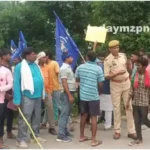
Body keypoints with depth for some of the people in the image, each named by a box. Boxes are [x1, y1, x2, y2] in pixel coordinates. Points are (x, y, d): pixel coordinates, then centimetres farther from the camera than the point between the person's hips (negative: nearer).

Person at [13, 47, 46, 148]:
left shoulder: (36, 65, 11)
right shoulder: (20, 67, -9)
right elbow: (16, 84, -12)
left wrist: (43, 94, 12)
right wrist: (17, 100, -16)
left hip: (38, 96, 7)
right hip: (27, 97, -7)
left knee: (37, 117, 16)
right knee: (24, 119, -2)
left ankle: (36, 136, 30)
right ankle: (21, 140, 8)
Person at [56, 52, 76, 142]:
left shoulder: (68, 67, 15)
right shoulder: (64, 68, -15)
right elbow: (64, 83, -21)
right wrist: (69, 95, -24)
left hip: (70, 92, 10)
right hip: (67, 93, -10)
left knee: (67, 113, 16)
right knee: (65, 114, -8)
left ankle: (65, 131, 26)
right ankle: (61, 135, -4)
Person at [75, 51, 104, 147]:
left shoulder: (80, 67, 1)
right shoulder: (98, 68, -9)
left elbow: (77, 79, 14)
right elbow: (100, 84, -7)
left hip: (83, 95, 4)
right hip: (94, 96, -4)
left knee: (84, 115, 17)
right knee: (94, 117, 1)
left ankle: (82, 136, 27)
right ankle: (94, 140, 4)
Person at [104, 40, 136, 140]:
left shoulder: (123, 56, 1)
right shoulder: (107, 60, -11)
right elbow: (106, 76, -15)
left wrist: (130, 80, 11)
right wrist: (117, 73, -26)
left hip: (126, 84, 3)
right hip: (115, 85, -3)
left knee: (129, 107, 5)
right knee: (116, 108, 5)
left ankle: (131, 131, 13)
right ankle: (117, 131, 16)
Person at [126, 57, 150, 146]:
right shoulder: (135, 75, 2)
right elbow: (132, 89, 6)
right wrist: (128, 101, 5)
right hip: (135, 102, 4)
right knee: (137, 121, 9)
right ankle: (139, 139, 22)